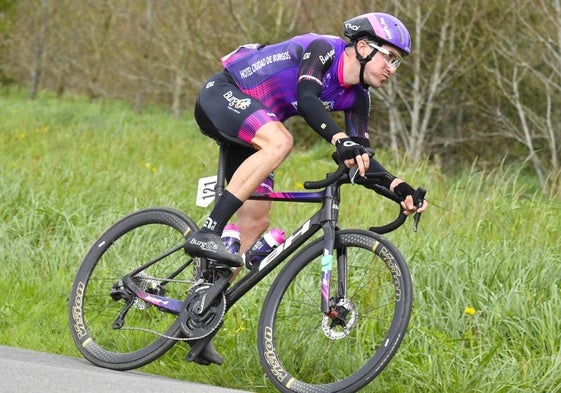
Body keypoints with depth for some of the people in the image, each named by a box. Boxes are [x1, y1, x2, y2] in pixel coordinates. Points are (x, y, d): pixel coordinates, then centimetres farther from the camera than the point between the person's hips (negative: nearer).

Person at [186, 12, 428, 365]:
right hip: (222, 96, -9)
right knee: (279, 141, -37)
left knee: (255, 223, 0)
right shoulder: (324, 49, -19)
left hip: (248, 132, 9)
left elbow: (360, 157, 1)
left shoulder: (357, 97, 3)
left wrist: (399, 187, -15)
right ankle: (208, 233, -36)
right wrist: (342, 142, -50)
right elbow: (307, 98, -36)